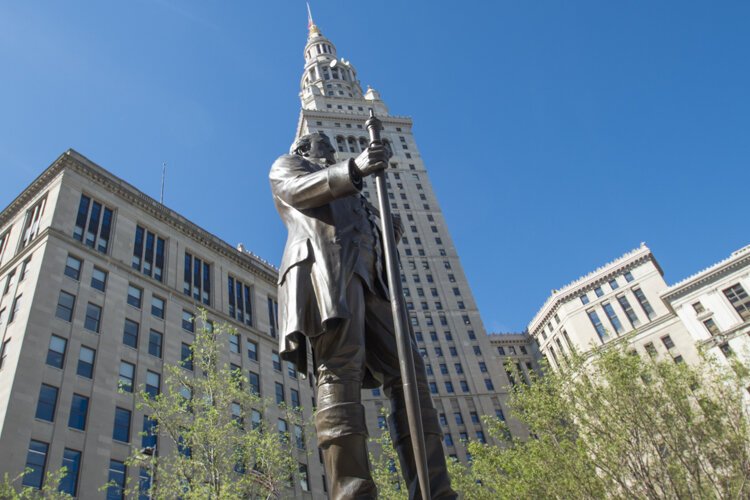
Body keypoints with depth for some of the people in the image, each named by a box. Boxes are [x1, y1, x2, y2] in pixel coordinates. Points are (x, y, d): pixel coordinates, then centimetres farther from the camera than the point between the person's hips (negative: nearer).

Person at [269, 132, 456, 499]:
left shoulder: (347, 191, 44)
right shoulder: (286, 165, 27)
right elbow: (297, 190, 1)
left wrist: (390, 231, 9)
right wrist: (352, 169, -16)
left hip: (369, 276, 7)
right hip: (327, 263, -6)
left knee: (407, 372, -12)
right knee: (340, 371, -26)